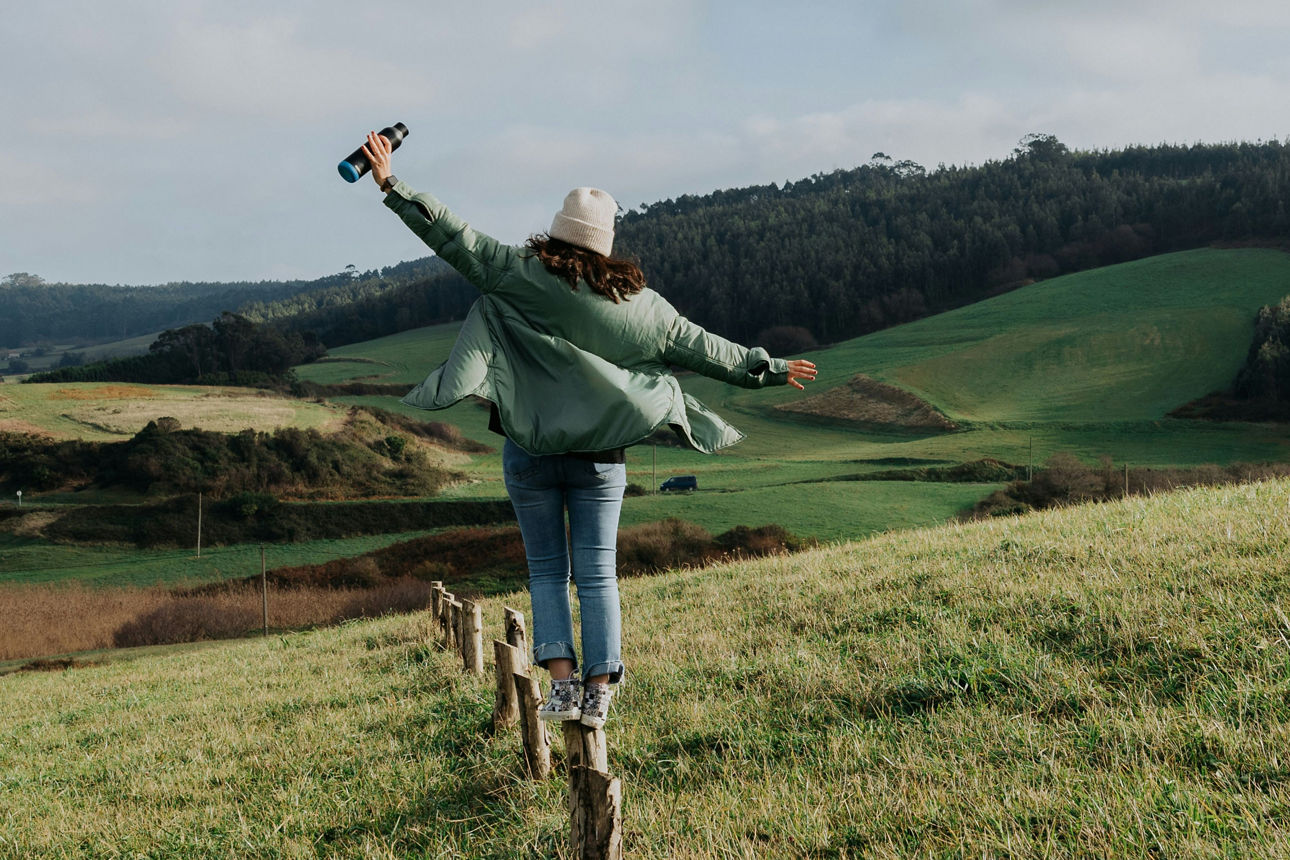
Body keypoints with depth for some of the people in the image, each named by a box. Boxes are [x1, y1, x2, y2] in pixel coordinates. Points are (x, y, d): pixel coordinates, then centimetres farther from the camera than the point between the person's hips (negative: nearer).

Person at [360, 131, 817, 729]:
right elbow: (699, 346, 8)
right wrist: (769, 370, 20)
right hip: (601, 456, 1)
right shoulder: (636, 302, 1)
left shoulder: (521, 275, -5)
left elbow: (456, 240, -6)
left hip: (529, 451, -1)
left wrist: (392, 186, 0)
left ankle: (563, 681, -2)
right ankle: (599, 691, 3)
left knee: (546, 570, 9)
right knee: (597, 575, 6)